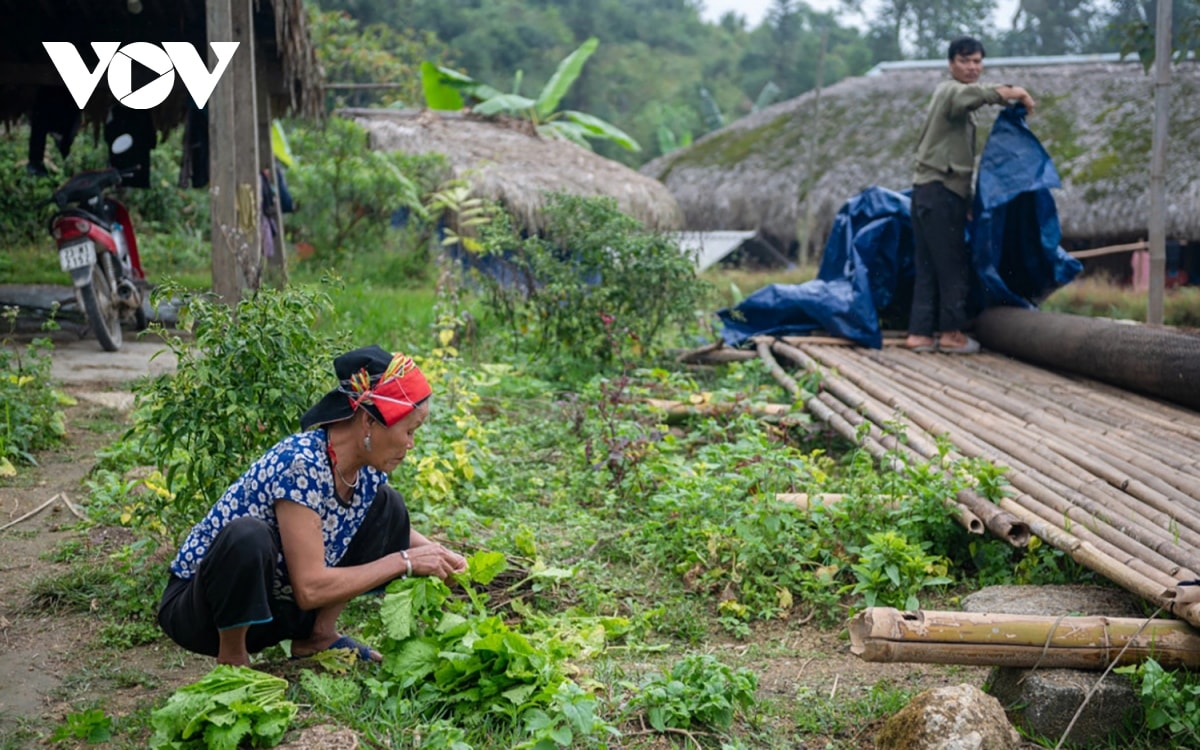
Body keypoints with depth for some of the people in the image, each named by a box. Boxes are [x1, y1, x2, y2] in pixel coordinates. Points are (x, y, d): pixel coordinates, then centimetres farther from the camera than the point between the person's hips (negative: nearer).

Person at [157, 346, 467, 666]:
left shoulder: (367, 468, -8)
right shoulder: (300, 463, -30)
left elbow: (390, 526, 16)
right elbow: (310, 589, -32)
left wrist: (435, 552, -5)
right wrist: (404, 562, -24)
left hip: (276, 609, 7)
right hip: (202, 609, -7)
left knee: (387, 504, 1)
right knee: (248, 536, -39)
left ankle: (318, 637, 4)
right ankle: (232, 660, -14)